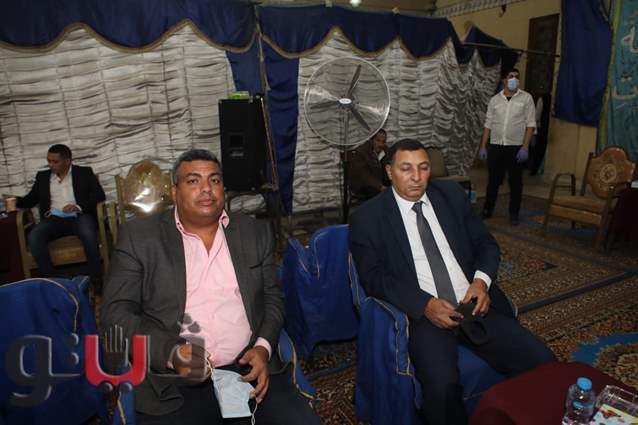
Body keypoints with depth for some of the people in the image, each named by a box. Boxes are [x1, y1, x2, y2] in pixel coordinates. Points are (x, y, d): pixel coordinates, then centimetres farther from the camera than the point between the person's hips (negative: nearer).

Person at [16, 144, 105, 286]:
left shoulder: (84, 172, 8)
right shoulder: (42, 176, 19)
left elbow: (99, 195, -2)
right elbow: (30, 199, 17)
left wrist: (79, 207, -17)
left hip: (79, 217, -3)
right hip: (54, 219, 3)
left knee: (88, 233, -36)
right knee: (33, 237, -27)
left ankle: (96, 279, -24)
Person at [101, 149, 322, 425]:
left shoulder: (255, 233, 8)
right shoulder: (139, 236, 1)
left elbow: (273, 297, 11)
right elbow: (116, 314, -1)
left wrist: (263, 348, -7)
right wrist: (171, 353, -16)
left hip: (248, 367, 2)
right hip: (174, 382, -1)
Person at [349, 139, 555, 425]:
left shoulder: (452, 194, 11)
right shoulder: (367, 217, -1)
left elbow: (486, 244, 15)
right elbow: (374, 277, -7)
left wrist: (482, 280, -6)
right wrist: (425, 305, -19)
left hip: (475, 305, 4)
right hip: (421, 315, -4)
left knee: (542, 363, -13)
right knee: (442, 384, -30)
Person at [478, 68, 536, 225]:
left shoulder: (526, 98, 0)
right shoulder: (494, 100, 6)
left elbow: (531, 124, -4)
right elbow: (488, 124, 8)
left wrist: (525, 147, -12)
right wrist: (483, 146, 3)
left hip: (516, 147, -2)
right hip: (495, 146, 2)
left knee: (515, 182, 6)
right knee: (493, 180, 8)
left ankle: (514, 213, 18)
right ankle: (487, 209, 22)